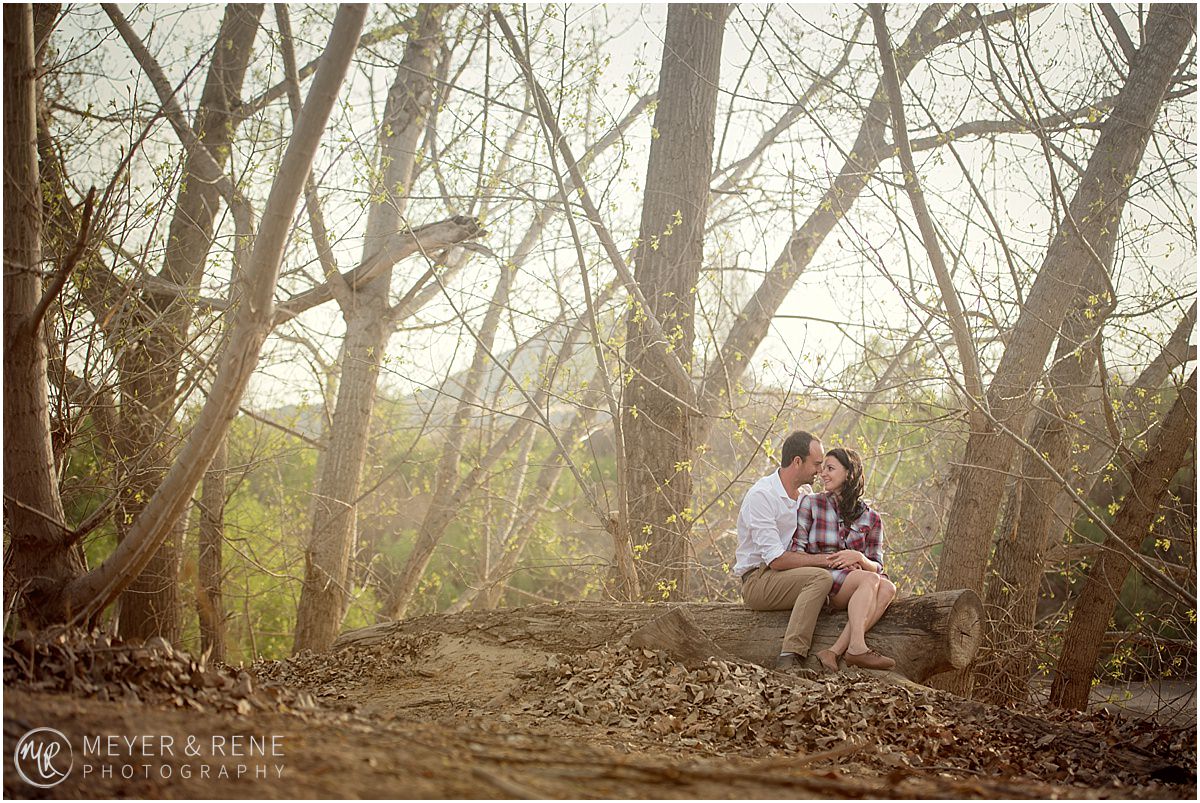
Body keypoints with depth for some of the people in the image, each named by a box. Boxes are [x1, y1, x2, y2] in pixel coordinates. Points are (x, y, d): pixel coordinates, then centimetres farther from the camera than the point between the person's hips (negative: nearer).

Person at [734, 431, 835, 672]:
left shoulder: (806, 493, 12)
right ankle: (789, 659, -36)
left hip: (790, 578, 8)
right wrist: (824, 560, -16)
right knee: (821, 577, -31)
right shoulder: (761, 495, -14)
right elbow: (776, 560, -20)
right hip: (758, 580, -8)